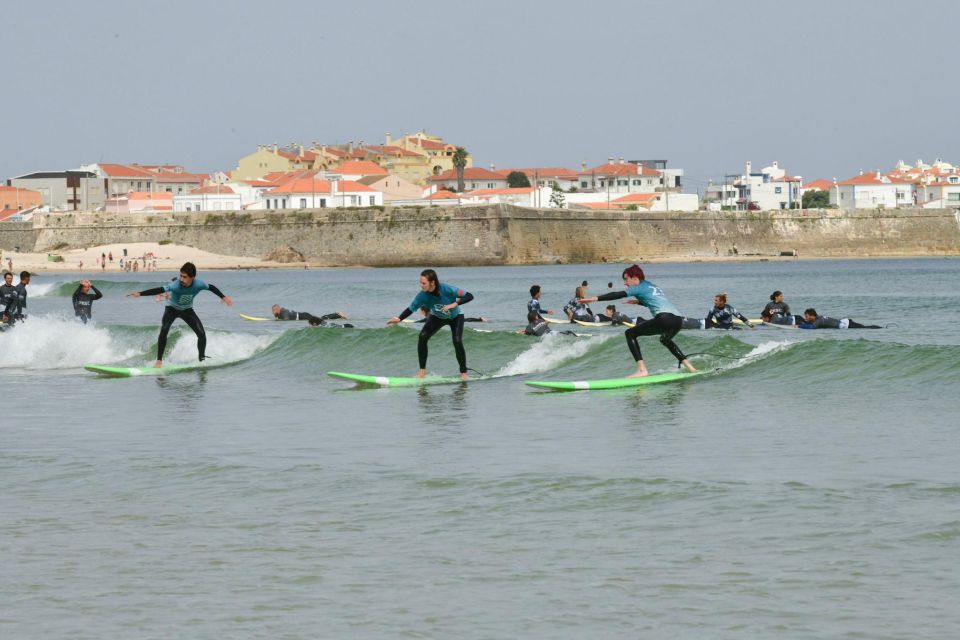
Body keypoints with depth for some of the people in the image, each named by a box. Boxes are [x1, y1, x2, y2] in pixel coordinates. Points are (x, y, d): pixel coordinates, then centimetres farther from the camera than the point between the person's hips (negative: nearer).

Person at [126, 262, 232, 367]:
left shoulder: (198, 284, -27)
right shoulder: (175, 284, -35)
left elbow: (211, 287, -6)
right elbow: (159, 290, -44)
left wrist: (223, 297, -4)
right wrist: (140, 293, -54)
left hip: (187, 310, 3)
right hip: (172, 308, -3)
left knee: (202, 334, -9)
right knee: (163, 331, -26)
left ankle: (202, 360, 12)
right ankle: (159, 360, -19)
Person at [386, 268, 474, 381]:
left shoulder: (446, 289, -36)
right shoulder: (422, 296, -27)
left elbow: (469, 296, -34)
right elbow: (410, 308, -20)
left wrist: (454, 304, -48)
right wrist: (399, 319, -38)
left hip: (455, 317, -3)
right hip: (437, 317, 3)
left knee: (457, 341, -23)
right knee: (423, 336, -19)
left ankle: (463, 373, -5)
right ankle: (422, 370, -9)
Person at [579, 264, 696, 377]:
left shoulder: (640, 287, 6)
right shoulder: (652, 286, 30)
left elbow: (619, 295, -6)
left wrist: (596, 298, -11)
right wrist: (638, 301, 44)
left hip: (664, 318, -9)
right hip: (678, 319, 9)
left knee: (630, 333, -2)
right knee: (665, 340, 40)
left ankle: (642, 369, -14)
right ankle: (688, 365, 34)